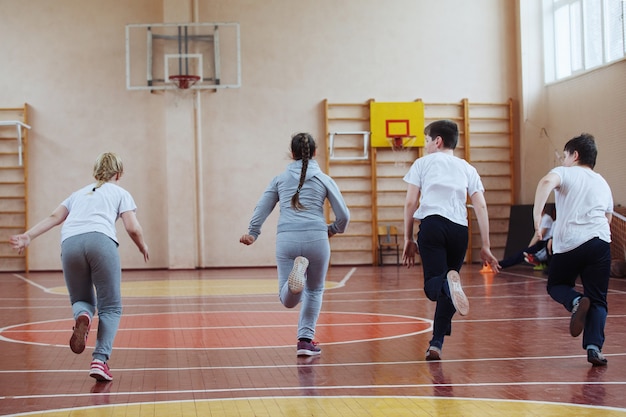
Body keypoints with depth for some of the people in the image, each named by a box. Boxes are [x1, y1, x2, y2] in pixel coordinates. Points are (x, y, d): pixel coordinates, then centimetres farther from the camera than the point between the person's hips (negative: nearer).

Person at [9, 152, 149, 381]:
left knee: (82, 300, 20)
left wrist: (28, 236, 13)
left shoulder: (80, 193, 34)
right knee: (110, 308, 7)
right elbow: (133, 228, 11)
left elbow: (53, 217, 19)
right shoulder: (120, 193, 24)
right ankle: (100, 360, -9)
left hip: (70, 243, 3)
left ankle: (83, 316, -17)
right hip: (101, 240, -3)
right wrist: (143, 248, 28)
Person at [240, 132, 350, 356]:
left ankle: (298, 268, -34)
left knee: (288, 300, -4)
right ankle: (305, 340, 13)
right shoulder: (324, 179, 11)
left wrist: (252, 233, 20)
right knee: (314, 291, 20)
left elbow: (261, 208, 13)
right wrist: (333, 229, 28)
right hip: (316, 238, 0)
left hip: (286, 239, 0)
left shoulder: (280, 179, 16)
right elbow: (343, 215, 10)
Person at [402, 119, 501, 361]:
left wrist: (408, 239, 15)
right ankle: (436, 344, 9)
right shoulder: (467, 168, 22)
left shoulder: (423, 163, 17)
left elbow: (410, 202, 9)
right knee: (446, 292, 14)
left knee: (433, 286, -10)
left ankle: (449, 282, -45)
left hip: (432, 223, -3)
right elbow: (480, 206, 12)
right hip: (460, 230, 3)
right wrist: (485, 246, 11)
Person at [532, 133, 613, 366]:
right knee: (598, 299, 7)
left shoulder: (565, 173, 10)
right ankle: (594, 346, -13)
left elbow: (546, 182, -14)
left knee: (556, 286, 19)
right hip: (600, 241, 3)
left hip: (568, 242, -3)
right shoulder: (603, 183, 25)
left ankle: (576, 301, -14)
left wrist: (536, 217, -17)